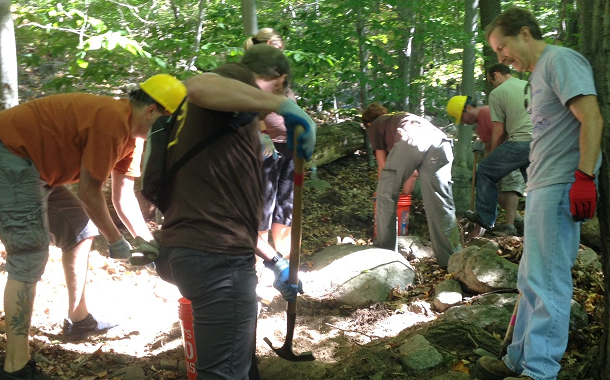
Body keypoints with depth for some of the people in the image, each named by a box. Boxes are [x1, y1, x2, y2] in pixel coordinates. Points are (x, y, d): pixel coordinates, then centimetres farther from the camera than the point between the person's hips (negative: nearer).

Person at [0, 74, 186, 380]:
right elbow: (90, 191, -17)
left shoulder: (130, 132, 9)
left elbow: (124, 198, 13)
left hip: (32, 165, 11)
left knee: (81, 231, 15)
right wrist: (116, 242, -6)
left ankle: (79, 320, 25)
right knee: (30, 256, -13)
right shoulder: (113, 122, -23)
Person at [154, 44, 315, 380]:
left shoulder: (228, 117, 26)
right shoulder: (237, 77, 0)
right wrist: (283, 105, -25)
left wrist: (273, 261, 31)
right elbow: (198, 87, -27)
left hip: (190, 249, 11)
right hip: (215, 255, -11)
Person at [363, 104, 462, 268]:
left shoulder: (375, 126, 31)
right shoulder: (399, 117, 46)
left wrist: (387, 187, 42)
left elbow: (383, 164, 29)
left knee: (385, 196, 12)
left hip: (410, 141, -4)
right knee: (441, 203, 7)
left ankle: (384, 252, 18)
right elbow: (417, 160, 46)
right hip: (439, 141, 5)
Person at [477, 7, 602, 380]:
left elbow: (592, 118, -18)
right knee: (532, 280, 14)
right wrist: (537, 189, 18)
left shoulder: (561, 60, -8)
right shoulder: (538, 74, 21)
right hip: (542, 189, 10)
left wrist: (584, 177, -24)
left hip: (560, 188, -10)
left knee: (546, 281, -8)